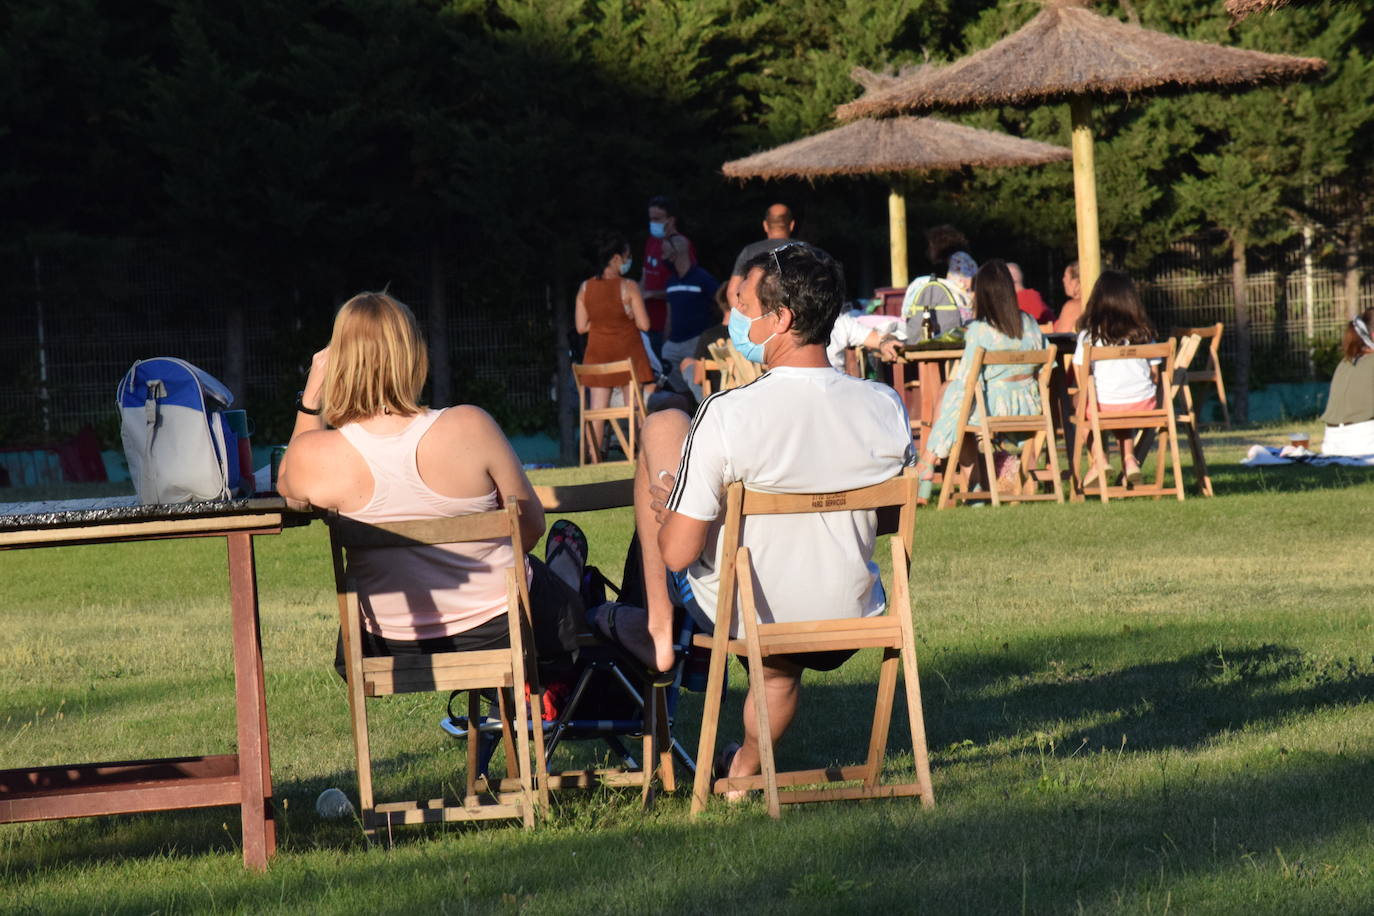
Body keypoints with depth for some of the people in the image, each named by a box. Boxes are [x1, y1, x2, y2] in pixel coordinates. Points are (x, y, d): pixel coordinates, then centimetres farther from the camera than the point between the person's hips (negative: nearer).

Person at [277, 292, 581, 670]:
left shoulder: (313, 456, -18)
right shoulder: (470, 427, -22)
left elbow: (289, 488, 10)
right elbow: (531, 526, -7)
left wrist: (310, 396, 4)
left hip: (392, 653, 2)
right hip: (502, 631, -1)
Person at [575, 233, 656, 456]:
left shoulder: (586, 288, -2)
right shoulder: (628, 287, -14)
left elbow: (581, 326, 2)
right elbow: (644, 324, -13)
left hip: (598, 353, 3)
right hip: (628, 353, -3)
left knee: (597, 412, 6)